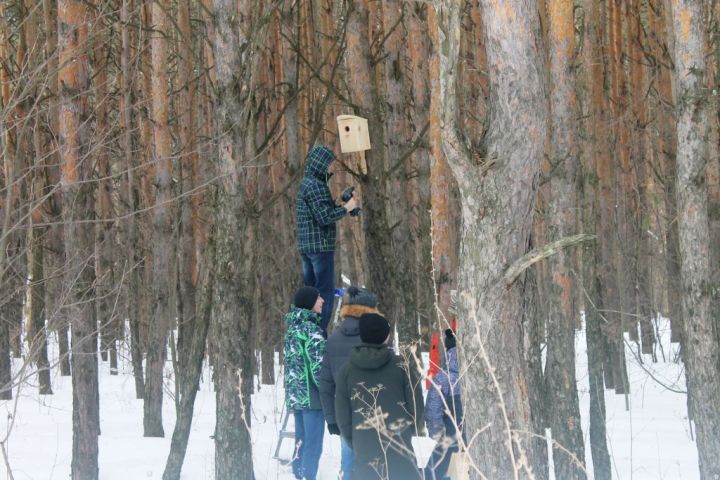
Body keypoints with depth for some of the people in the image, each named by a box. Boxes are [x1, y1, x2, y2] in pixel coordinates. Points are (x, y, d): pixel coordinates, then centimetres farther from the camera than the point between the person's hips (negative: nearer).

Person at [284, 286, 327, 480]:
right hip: (311, 396, -9)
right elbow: (318, 365, -17)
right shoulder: (310, 329, -13)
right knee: (313, 445, -6)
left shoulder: (293, 327, 14)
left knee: (301, 443, 14)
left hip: (295, 395, 9)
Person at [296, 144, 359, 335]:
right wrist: (346, 208, -10)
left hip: (306, 247, 10)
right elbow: (324, 217, -21)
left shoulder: (306, 183, 16)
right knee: (326, 292, -7)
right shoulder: (316, 185, -15)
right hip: (321, 246, -10)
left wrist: (340, 204, 14)